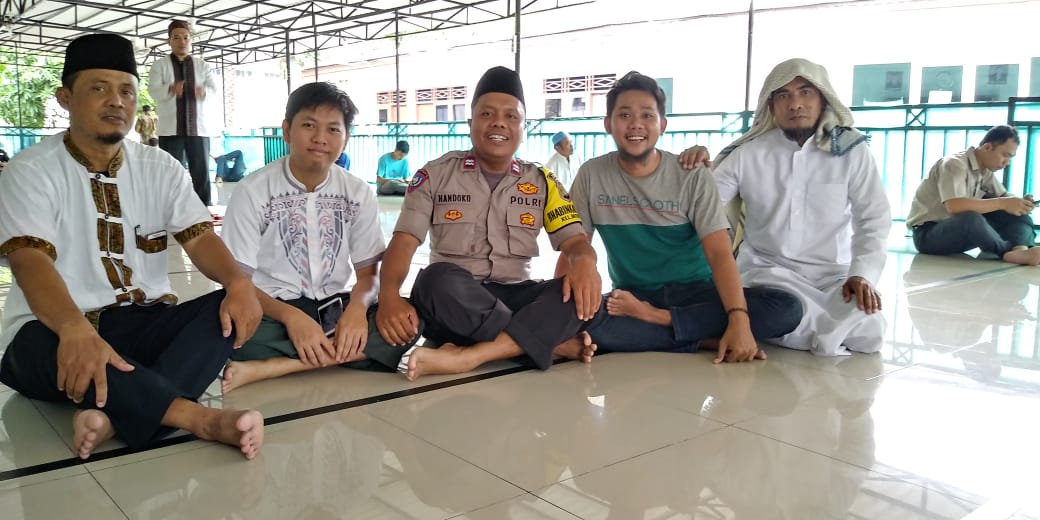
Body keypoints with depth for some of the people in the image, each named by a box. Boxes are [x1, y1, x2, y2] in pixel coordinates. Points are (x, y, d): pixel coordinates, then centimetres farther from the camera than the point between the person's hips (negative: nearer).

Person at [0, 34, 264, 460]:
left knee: (231, 307, -24)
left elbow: (198, 236, -3)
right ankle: (204, 420, -42)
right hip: (58, 332, -4)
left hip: (146, 324, 4)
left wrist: (238, 282, -28)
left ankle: (114, 417, -38)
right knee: (55, 347, -39)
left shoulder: (160, 167, 7)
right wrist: (75, 329, -43)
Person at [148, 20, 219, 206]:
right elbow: (153, 90, -6)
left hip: (198, 128, 2)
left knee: (202, 172, 2)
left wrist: (205, 91, -24)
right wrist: (171, 89, -29)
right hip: (171, 129, -2)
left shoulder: (202, 65, 13)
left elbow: (214, 87, 0)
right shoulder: (159, 65, 7)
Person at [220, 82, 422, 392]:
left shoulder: (358, 193, 2)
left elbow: (368, 273, 4)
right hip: (275, 311, -4)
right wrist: (290, 316, -28)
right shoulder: (253, 191, -7)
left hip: (334, 309, 4)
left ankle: (268, 368, -28)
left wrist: (357, 307, -21)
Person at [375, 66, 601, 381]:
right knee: (438, 279, -37)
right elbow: (404, 241, -6)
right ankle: (557, 342, -25)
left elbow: (574, 241, 2)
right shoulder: (435, 175, 3)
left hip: (515, 298, 2)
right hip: (455, 298, -2)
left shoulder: (542, 183, 9)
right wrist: (389, 296, -28)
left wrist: (585, 262, -26)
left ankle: (465, 357, -36)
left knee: (581, 294, -26)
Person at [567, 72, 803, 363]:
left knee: (787, 309, -24)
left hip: (696, 293, 1)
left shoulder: (693, 177, -5)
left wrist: (739, 319, -30)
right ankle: (705, 339, -22)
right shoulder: (591, 175, -1)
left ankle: (657, 319, -20)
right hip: (632, 298, 0)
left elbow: (719, 253, -14)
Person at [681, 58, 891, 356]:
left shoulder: (851, 150, -2)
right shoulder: (748, 153, -1)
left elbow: (874, 220, -2)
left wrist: (862, 274, -18)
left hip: (831, 274, 1)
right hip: (767, 268, -1)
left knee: (868, 333, -28)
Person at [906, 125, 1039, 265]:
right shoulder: (955, 164, -19)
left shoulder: (986, 169, 7)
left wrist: (1019, 202, -13)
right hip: (927, 234, -9)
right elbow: (954, 206, -33)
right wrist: (1002, 203, -29)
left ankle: (1020, 250, -31)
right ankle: (1009, 251, -18)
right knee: (972, 219, -39)